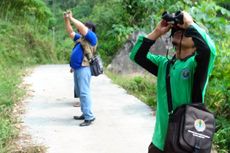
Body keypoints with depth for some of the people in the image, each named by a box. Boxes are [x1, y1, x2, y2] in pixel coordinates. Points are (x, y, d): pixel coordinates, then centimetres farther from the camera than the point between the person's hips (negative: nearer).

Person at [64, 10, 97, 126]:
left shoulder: (92, 37, -3)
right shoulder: (81, 38, 21)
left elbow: (82, 27, -15)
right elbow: (70, 32, 27)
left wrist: (71, 18, -5)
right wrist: (66, 20, 16)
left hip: (83, 69, -9)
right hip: (77, 69, 9)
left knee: (84, 93, -12)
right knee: (80, 93, 13)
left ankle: (89, 117, -10)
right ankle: (85, 114, 22)